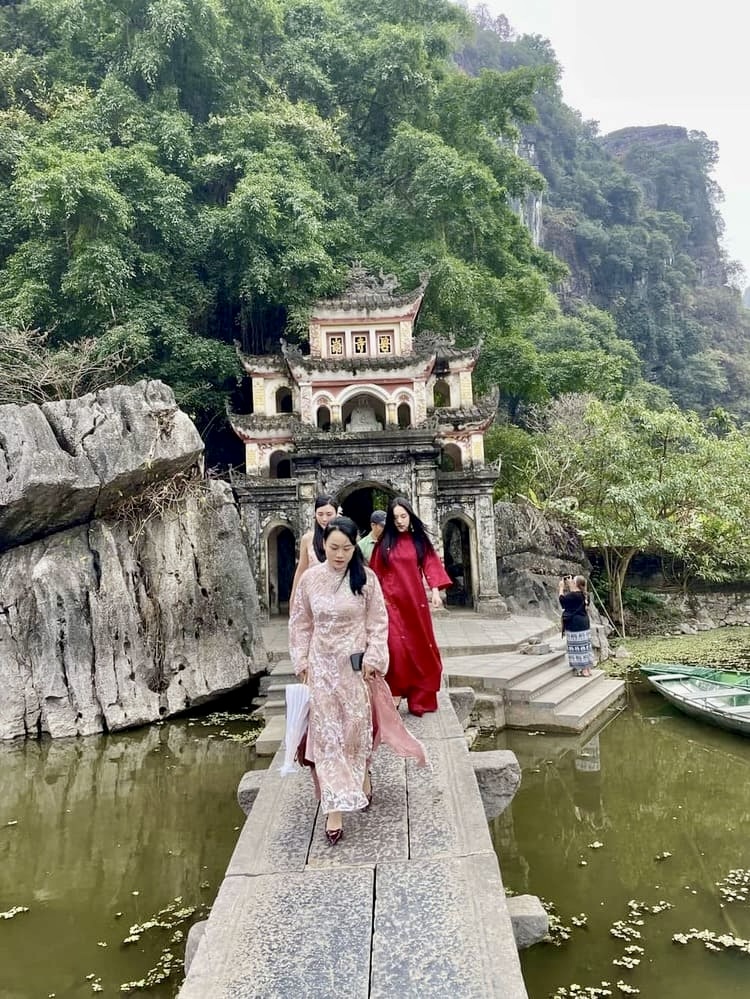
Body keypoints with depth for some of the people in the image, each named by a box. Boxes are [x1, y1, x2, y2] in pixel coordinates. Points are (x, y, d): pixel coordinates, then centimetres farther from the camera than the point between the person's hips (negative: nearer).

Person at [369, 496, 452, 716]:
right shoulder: (384, 542, 1)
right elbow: (376, 573, 1)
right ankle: (395, 693, 0)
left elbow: (431, 565, -2)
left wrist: (435, 590, -15)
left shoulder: (420, 540, 5)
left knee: (420, 647, 8)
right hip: (392, 600, -2)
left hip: (415, 600, 2)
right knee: (396, 646, -10)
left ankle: (419, 697, 22)